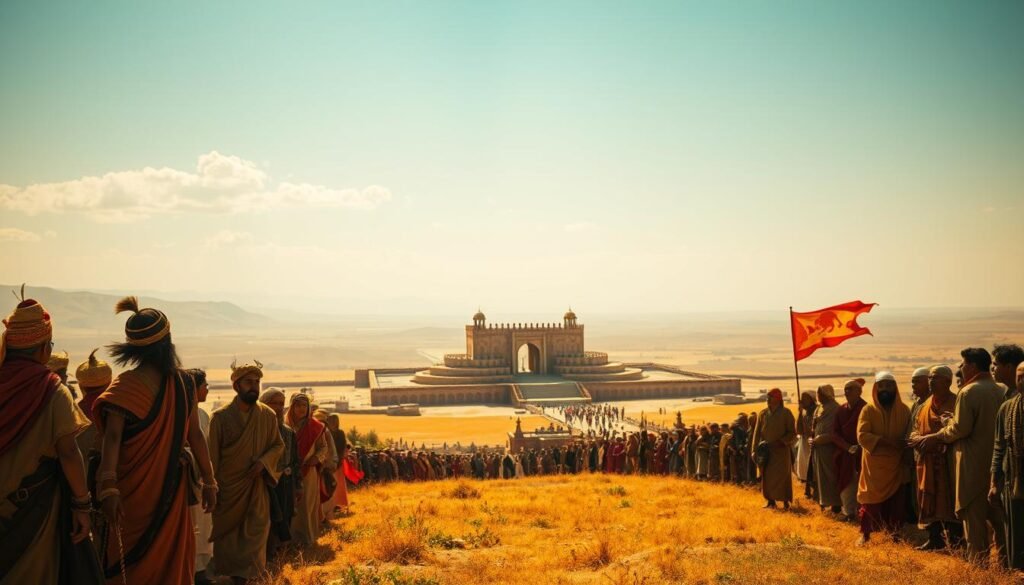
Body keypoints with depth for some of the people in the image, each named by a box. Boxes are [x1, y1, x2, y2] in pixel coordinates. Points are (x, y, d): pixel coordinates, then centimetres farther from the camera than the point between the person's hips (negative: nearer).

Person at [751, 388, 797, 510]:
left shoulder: (786, 413, -3)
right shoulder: (763, 413, 6)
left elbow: (792, 433, -3)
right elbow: (757, 432, 8)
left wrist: (781, 442, -17)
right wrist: (755, 449, 1)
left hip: (781, 450, -3)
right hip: (766, 450, 3)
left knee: (783, 476, 0)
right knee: (767, 476, 4)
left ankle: (785, 501, 8)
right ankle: (770, 500, 12)